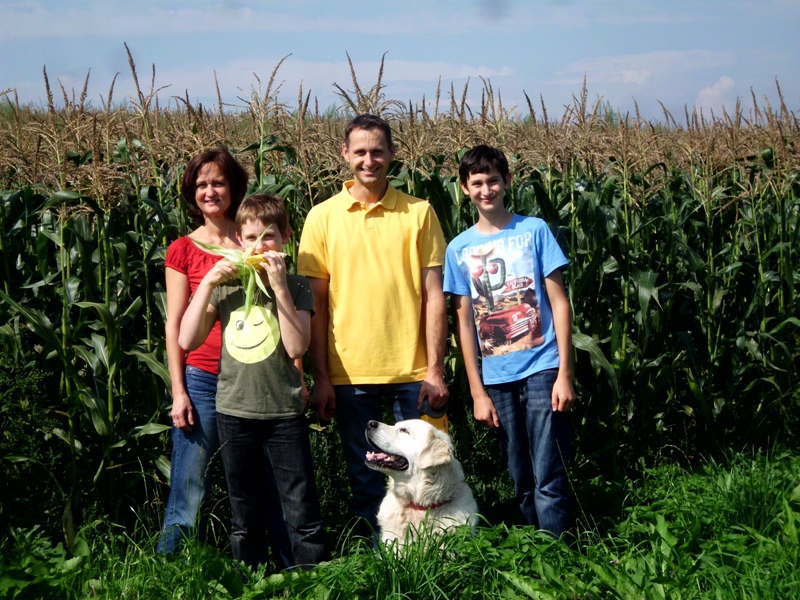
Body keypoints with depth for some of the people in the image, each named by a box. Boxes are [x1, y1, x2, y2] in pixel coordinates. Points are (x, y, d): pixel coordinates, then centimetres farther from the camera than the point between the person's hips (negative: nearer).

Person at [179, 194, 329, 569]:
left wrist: (279, 286, -16)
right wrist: (208, 283, -6)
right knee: (244, 518, 14)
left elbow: (296, 347, -14)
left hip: (284, 412, -3)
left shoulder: (296, 287, -1)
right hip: (234, 411, 3)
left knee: (302, 514, -2)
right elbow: (187, 340, -1)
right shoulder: (225, 285, 6)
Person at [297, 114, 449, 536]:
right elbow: (315, 303, 3)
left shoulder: (418, 212, 3)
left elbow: (433, 295, 2)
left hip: (412, 370, 0)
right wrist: (320, 378, -1)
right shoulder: (322, 217, 3)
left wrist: (435, 369, -3)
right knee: (364, 479, 10)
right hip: (350, 373, 0)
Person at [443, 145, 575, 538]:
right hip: (496, 377, 2)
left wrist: (565, 373, -6)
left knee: (549, 480, -6)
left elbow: (559, 302, 1)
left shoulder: (534, 230, 2)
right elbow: (465, 321, 8)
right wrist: (477, 392, 3)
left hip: (542, 369, -2)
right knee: (522, 483, 11)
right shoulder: (459, 249, 7)